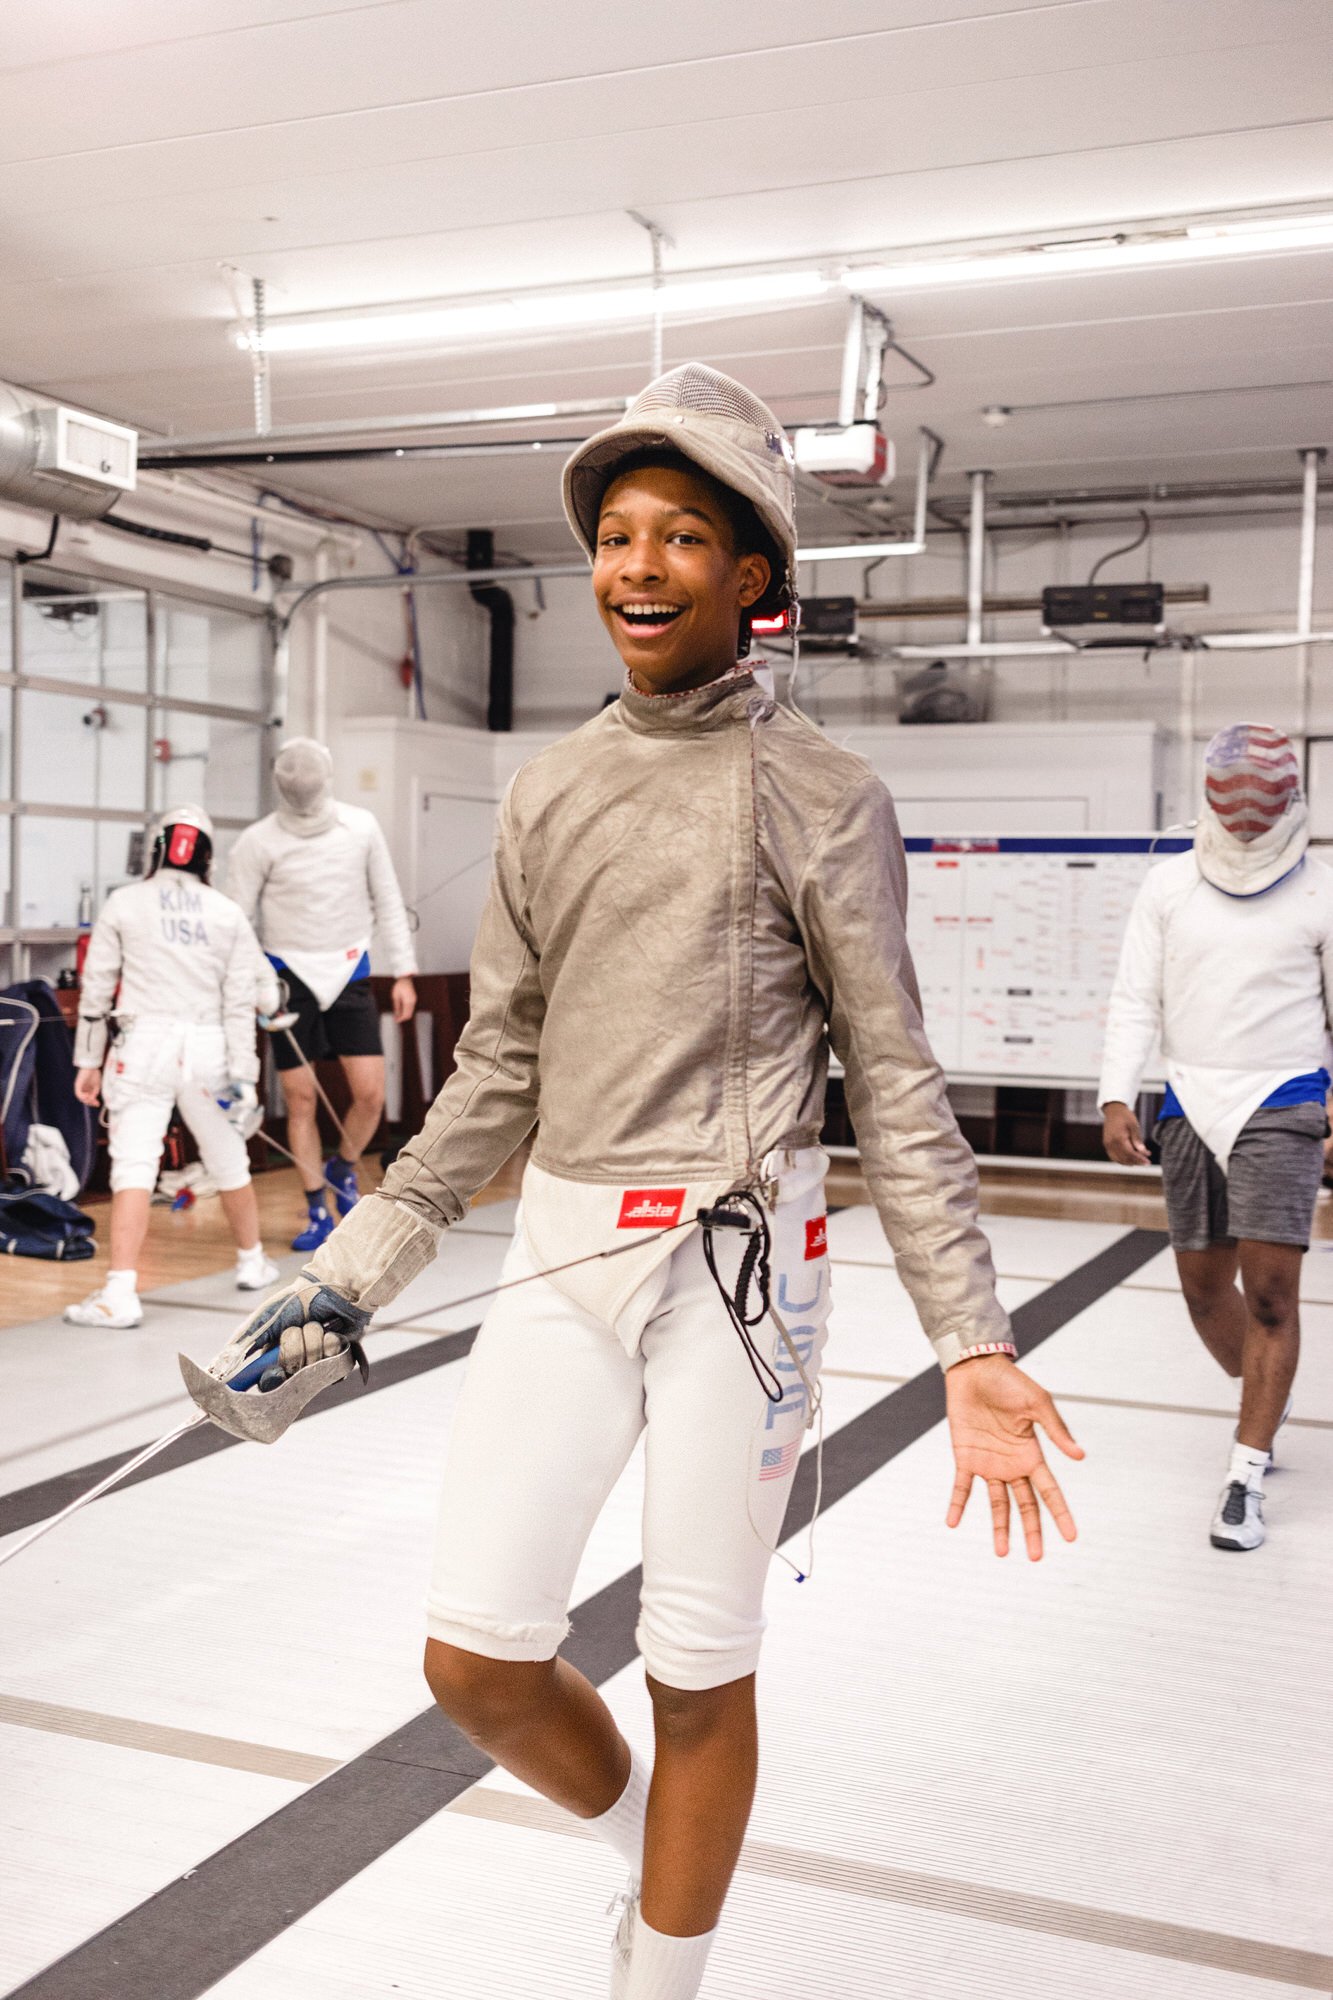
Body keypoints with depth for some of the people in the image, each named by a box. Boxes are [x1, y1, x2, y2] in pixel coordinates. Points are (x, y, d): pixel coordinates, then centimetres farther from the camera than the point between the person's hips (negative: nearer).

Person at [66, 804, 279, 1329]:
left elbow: (96, 988, 1)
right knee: (228, 1162, 20)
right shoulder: (228, 913, 6)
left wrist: (88, 1060, 9)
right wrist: (242, 1075, 0)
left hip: (143, 1045, -2)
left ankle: (120, 1293, -20)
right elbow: (240, 1002, 0)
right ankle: (252, 1262, 38)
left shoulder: (125, 903, 2)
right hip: (206, 1049, 2)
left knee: (133, 1167, -8)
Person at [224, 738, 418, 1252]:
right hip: (291, 977, -1)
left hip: (349, 975, 2)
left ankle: (342, 1170, 24)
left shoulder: (361, 826, -3)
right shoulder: (259, 841, -10)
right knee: (300, 1100, 1)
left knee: (370, 1094, -6)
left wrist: (403, 973, 1)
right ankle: (319, 1214, 14)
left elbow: (387, 900, 4)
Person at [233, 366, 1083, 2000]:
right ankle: (645, 1840, 36)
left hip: (735, 1260, -4)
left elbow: (894, 1084, -4)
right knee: (477, 1657, 5)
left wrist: (972, 1346, -12)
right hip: (564, 1255, 4)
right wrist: (359, 1267, 10)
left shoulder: (821, 795, -4)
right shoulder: (547, 791, 9)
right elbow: (500, 1069, 13)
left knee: (699, 1673, 7)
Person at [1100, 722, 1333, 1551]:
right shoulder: (1171, 886, 2)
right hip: (1191, 1102, 3)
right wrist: (1118, 1096, -9)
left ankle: (1245, 1481, -2)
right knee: (1205, 1286, 11)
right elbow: (1136, 1001, 2)